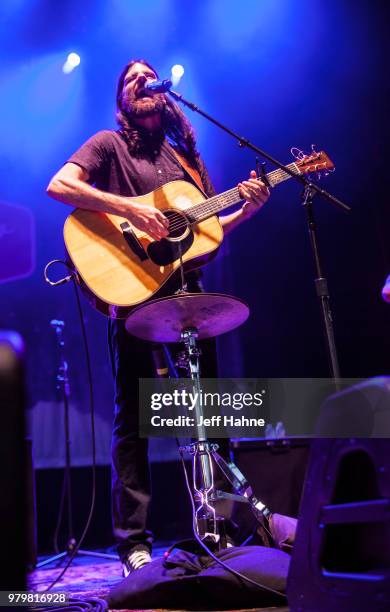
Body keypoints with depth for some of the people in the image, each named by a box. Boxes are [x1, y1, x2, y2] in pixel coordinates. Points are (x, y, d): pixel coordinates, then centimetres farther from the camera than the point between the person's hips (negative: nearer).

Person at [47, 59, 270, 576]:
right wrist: (129, 209, -20)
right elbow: (59, 186, -13)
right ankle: (133, 541, 3)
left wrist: (245, 210, 3)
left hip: (188, 291, 6)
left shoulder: (184, 154, 21)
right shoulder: (109, 144, 4)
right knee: (133, 417, -3)